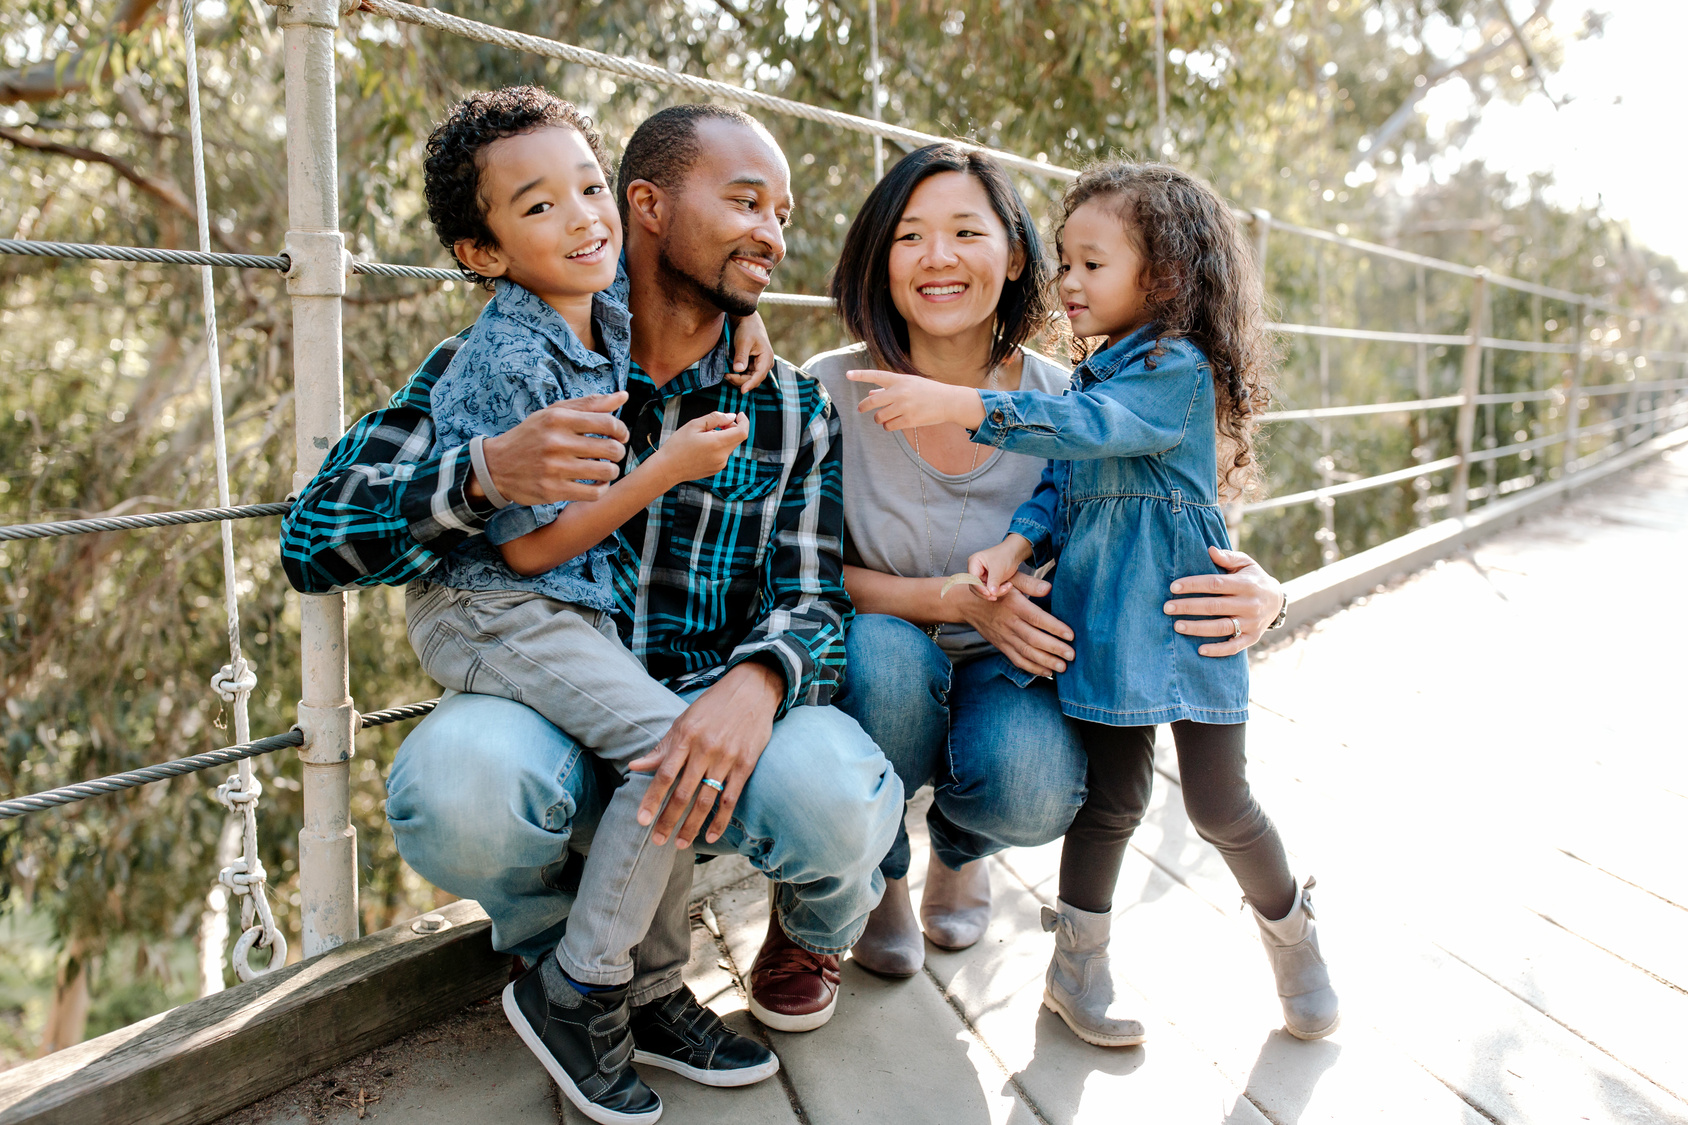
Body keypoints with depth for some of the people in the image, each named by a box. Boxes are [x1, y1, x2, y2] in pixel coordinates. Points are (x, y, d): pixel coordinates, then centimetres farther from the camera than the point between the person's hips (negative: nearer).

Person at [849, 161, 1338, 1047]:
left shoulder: (1180, 370, -12)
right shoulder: (1096, 376, 13)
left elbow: (1084, 429, -28)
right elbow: (1059, 485, 8)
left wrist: (958, 403, -37)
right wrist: (1013, 547, -11)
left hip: (1185, 618, -5)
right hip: (1098, 619, 5)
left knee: (1219, 806, 5)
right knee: (1110, 798, 9)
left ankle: (1290, 930, 33)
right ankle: (1077, 964, 23)